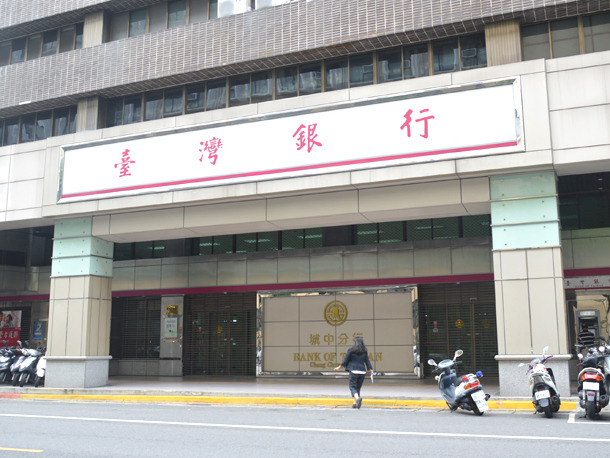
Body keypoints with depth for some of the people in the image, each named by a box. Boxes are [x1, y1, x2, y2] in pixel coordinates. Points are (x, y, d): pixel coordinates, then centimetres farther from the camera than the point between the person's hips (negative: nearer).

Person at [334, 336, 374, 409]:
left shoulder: (351, 350, -2)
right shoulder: (365, 351, 7)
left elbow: (345, 361, 0)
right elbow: (367, 361, 4)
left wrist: (339, 367, 11)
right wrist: (371, 370, 8)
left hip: (353, 371, -4)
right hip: (362, 372, 4)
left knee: (352, 387, -1)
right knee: (358, 387, 14)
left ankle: (357, 398, -27)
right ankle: (355, 403, 13)